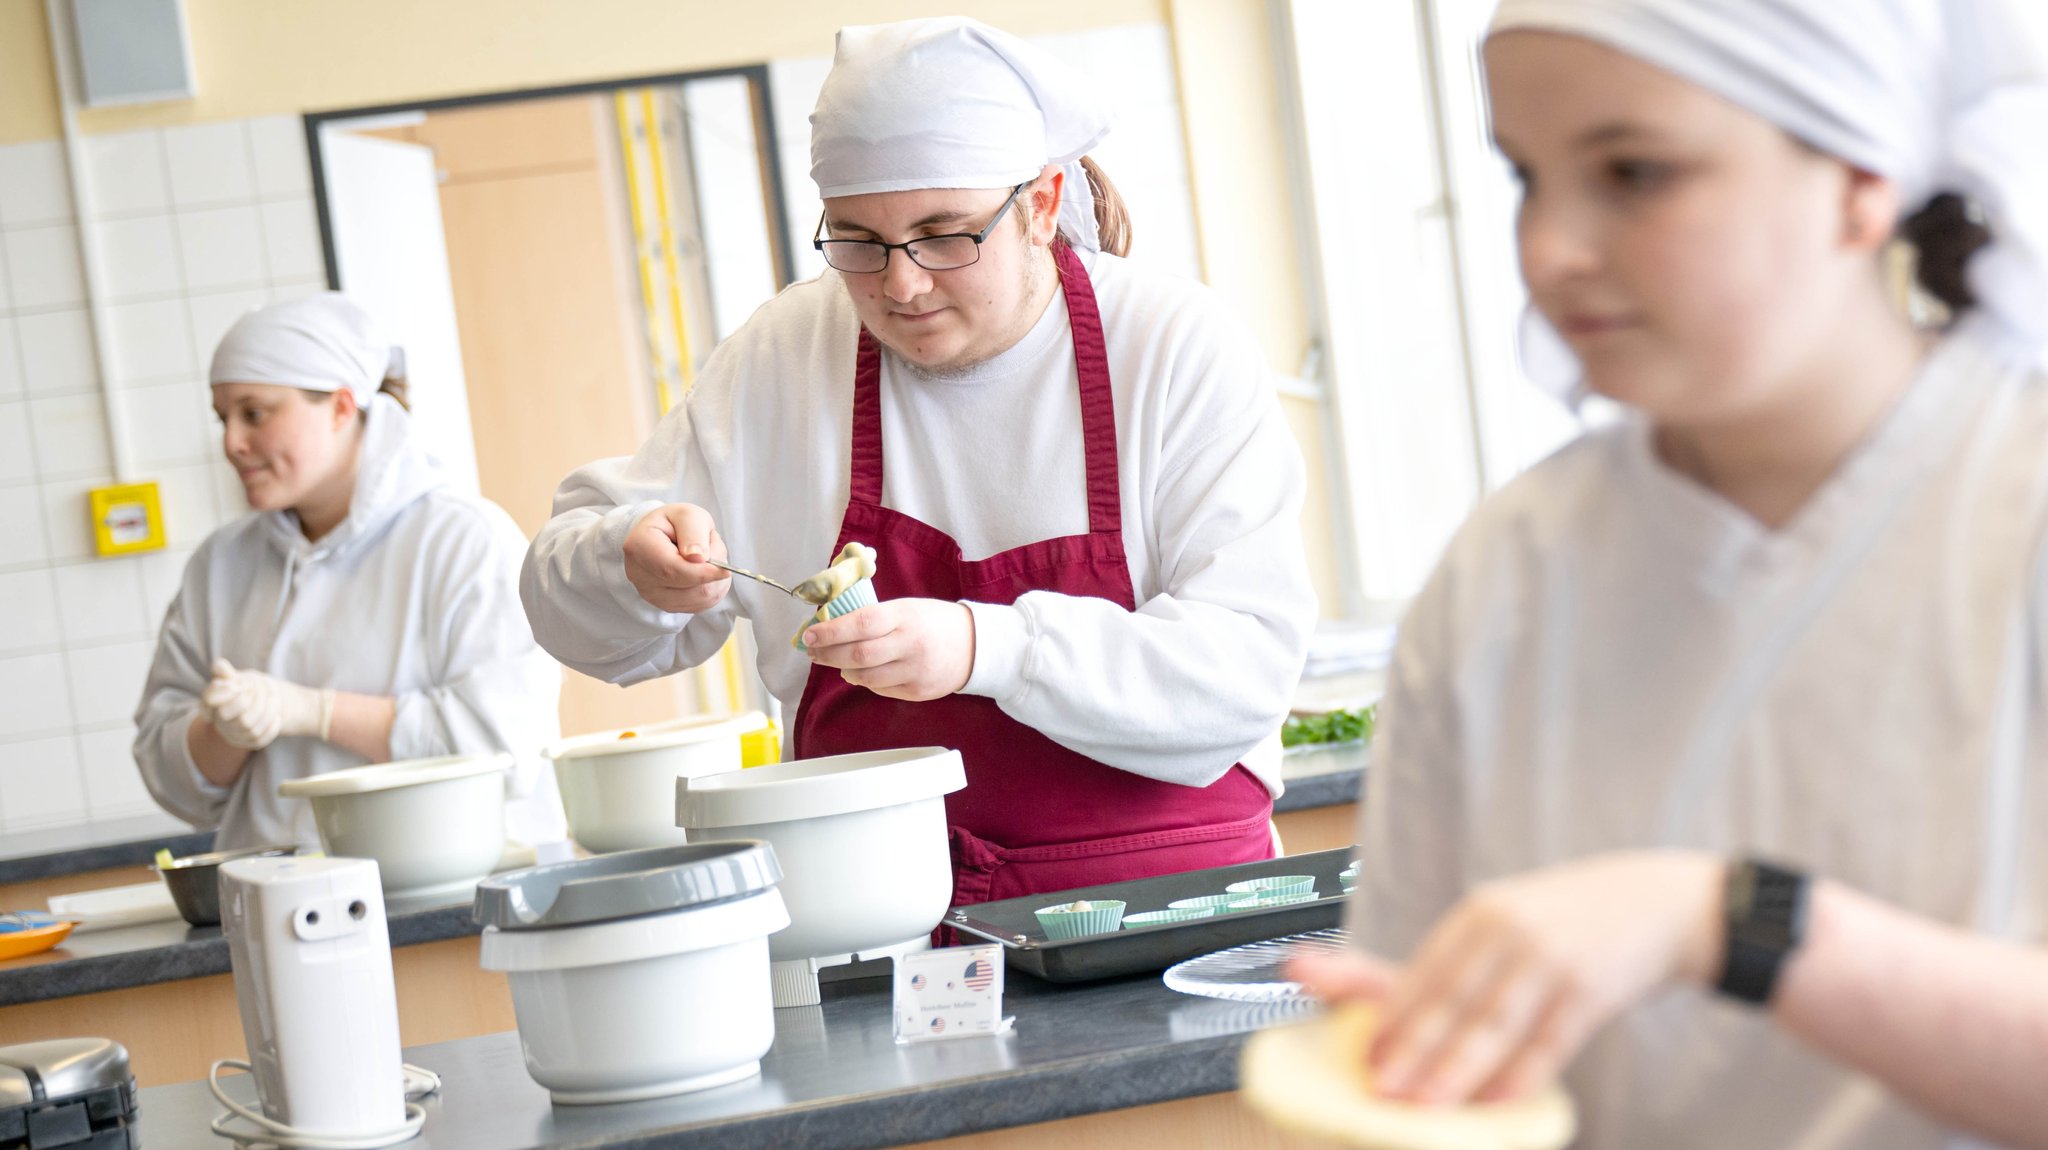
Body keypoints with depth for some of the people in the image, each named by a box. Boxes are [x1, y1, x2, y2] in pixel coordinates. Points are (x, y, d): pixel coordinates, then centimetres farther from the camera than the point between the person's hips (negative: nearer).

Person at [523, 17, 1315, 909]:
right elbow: (583, 619, 15)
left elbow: (1250, 664, -13)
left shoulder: (1179, 349, -1)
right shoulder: (783, 356, 8)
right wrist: (641, 567, -10)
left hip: (1170, 902, -2)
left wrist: (984, 648, -26)